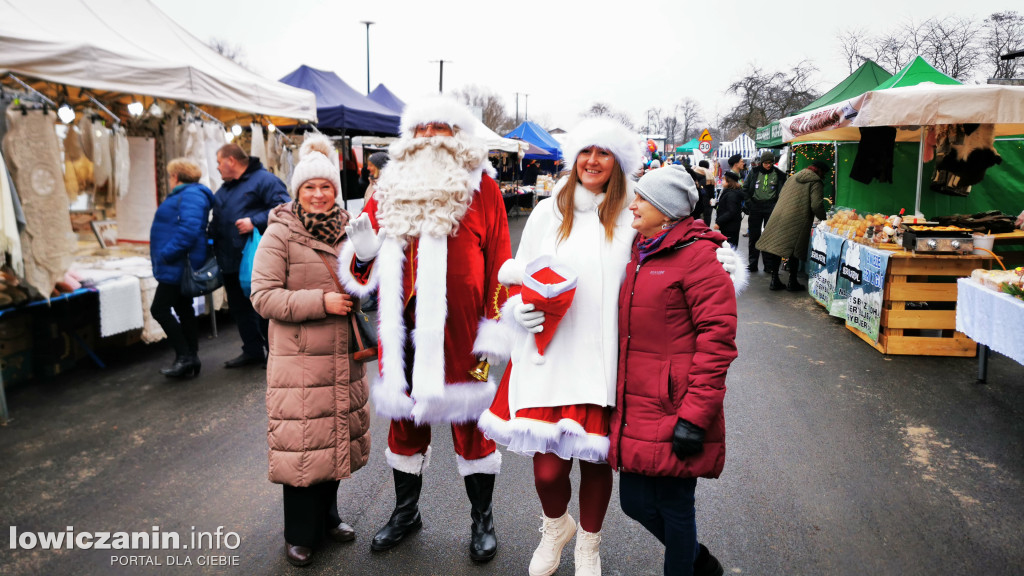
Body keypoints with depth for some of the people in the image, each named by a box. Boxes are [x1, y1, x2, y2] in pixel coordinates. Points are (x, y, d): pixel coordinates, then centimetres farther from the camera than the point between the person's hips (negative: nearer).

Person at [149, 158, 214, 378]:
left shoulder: (190, 195, -14)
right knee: (184, 310, 12)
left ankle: (185, 356, -7)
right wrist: (166, 255, 16)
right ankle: (191, 357, 17)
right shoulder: (185, 195, 20)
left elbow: (189, 228, -28)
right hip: (178, 266, 11)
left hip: (178, 265, -11)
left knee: (160, 309, -9)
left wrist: (167, 253, -24)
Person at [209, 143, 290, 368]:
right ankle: (252, 350, 25)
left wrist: (255, 222, -25)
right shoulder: (224, 190, 20)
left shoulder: (263, 179, -8)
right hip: (230, 262, 9)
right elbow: (216, 223, 28)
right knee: (240, 308, 14)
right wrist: (211, 238, 12)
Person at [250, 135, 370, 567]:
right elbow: (263, 295, -14)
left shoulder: (347, 229, 8)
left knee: (337, 436, 16)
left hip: (343, 358, 5)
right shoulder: (280, 233, -7)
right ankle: (300, 534, 22)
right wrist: (321, 302, -20)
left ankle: (327, 516, 36)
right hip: (299, 359, -5)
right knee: (302, 444, 2)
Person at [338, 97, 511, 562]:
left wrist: (493, 326, -9)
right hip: (404, 330, 4)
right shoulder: (390, 189, 10)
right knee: (404, 420, 17)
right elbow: (364, 271, 12)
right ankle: (406, 512, 38)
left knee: (469, 423, 8)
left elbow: (499, 261, -5)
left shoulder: (481, 187, -1)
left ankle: (482, 520, 28)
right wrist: (364, 252, -11)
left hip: (458, 331, -4)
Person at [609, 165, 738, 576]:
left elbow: (717, 336, -17)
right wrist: (617, 395, 20)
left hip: (673, 414, -8)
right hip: (635, 410, 8)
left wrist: (695, 415, -19)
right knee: (635, 502, 15)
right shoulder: (639, 252, 13)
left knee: (673, 505, 6)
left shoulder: (697, 256, -12)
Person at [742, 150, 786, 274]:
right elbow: (745, 188, 10)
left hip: (771, 208, -1)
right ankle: (752, 263, 12)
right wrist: (748, 202, -1)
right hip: (755, 207, 1)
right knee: (754, 236, 5)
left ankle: (769, 264, 9)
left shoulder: (779, 175, 2)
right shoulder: (754, 172, 4)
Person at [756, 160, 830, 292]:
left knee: (777, 248, 10)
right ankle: (792, 282, 10)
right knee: (794, 252, 3)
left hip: (779, 217, 6)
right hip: (797, 221, -6)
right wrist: (824, 219, -1)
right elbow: (816, 205, -14)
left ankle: (774, 280, 14)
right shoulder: (815, 183, -5)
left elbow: (781, 195, 22)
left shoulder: (793, 177, 16)